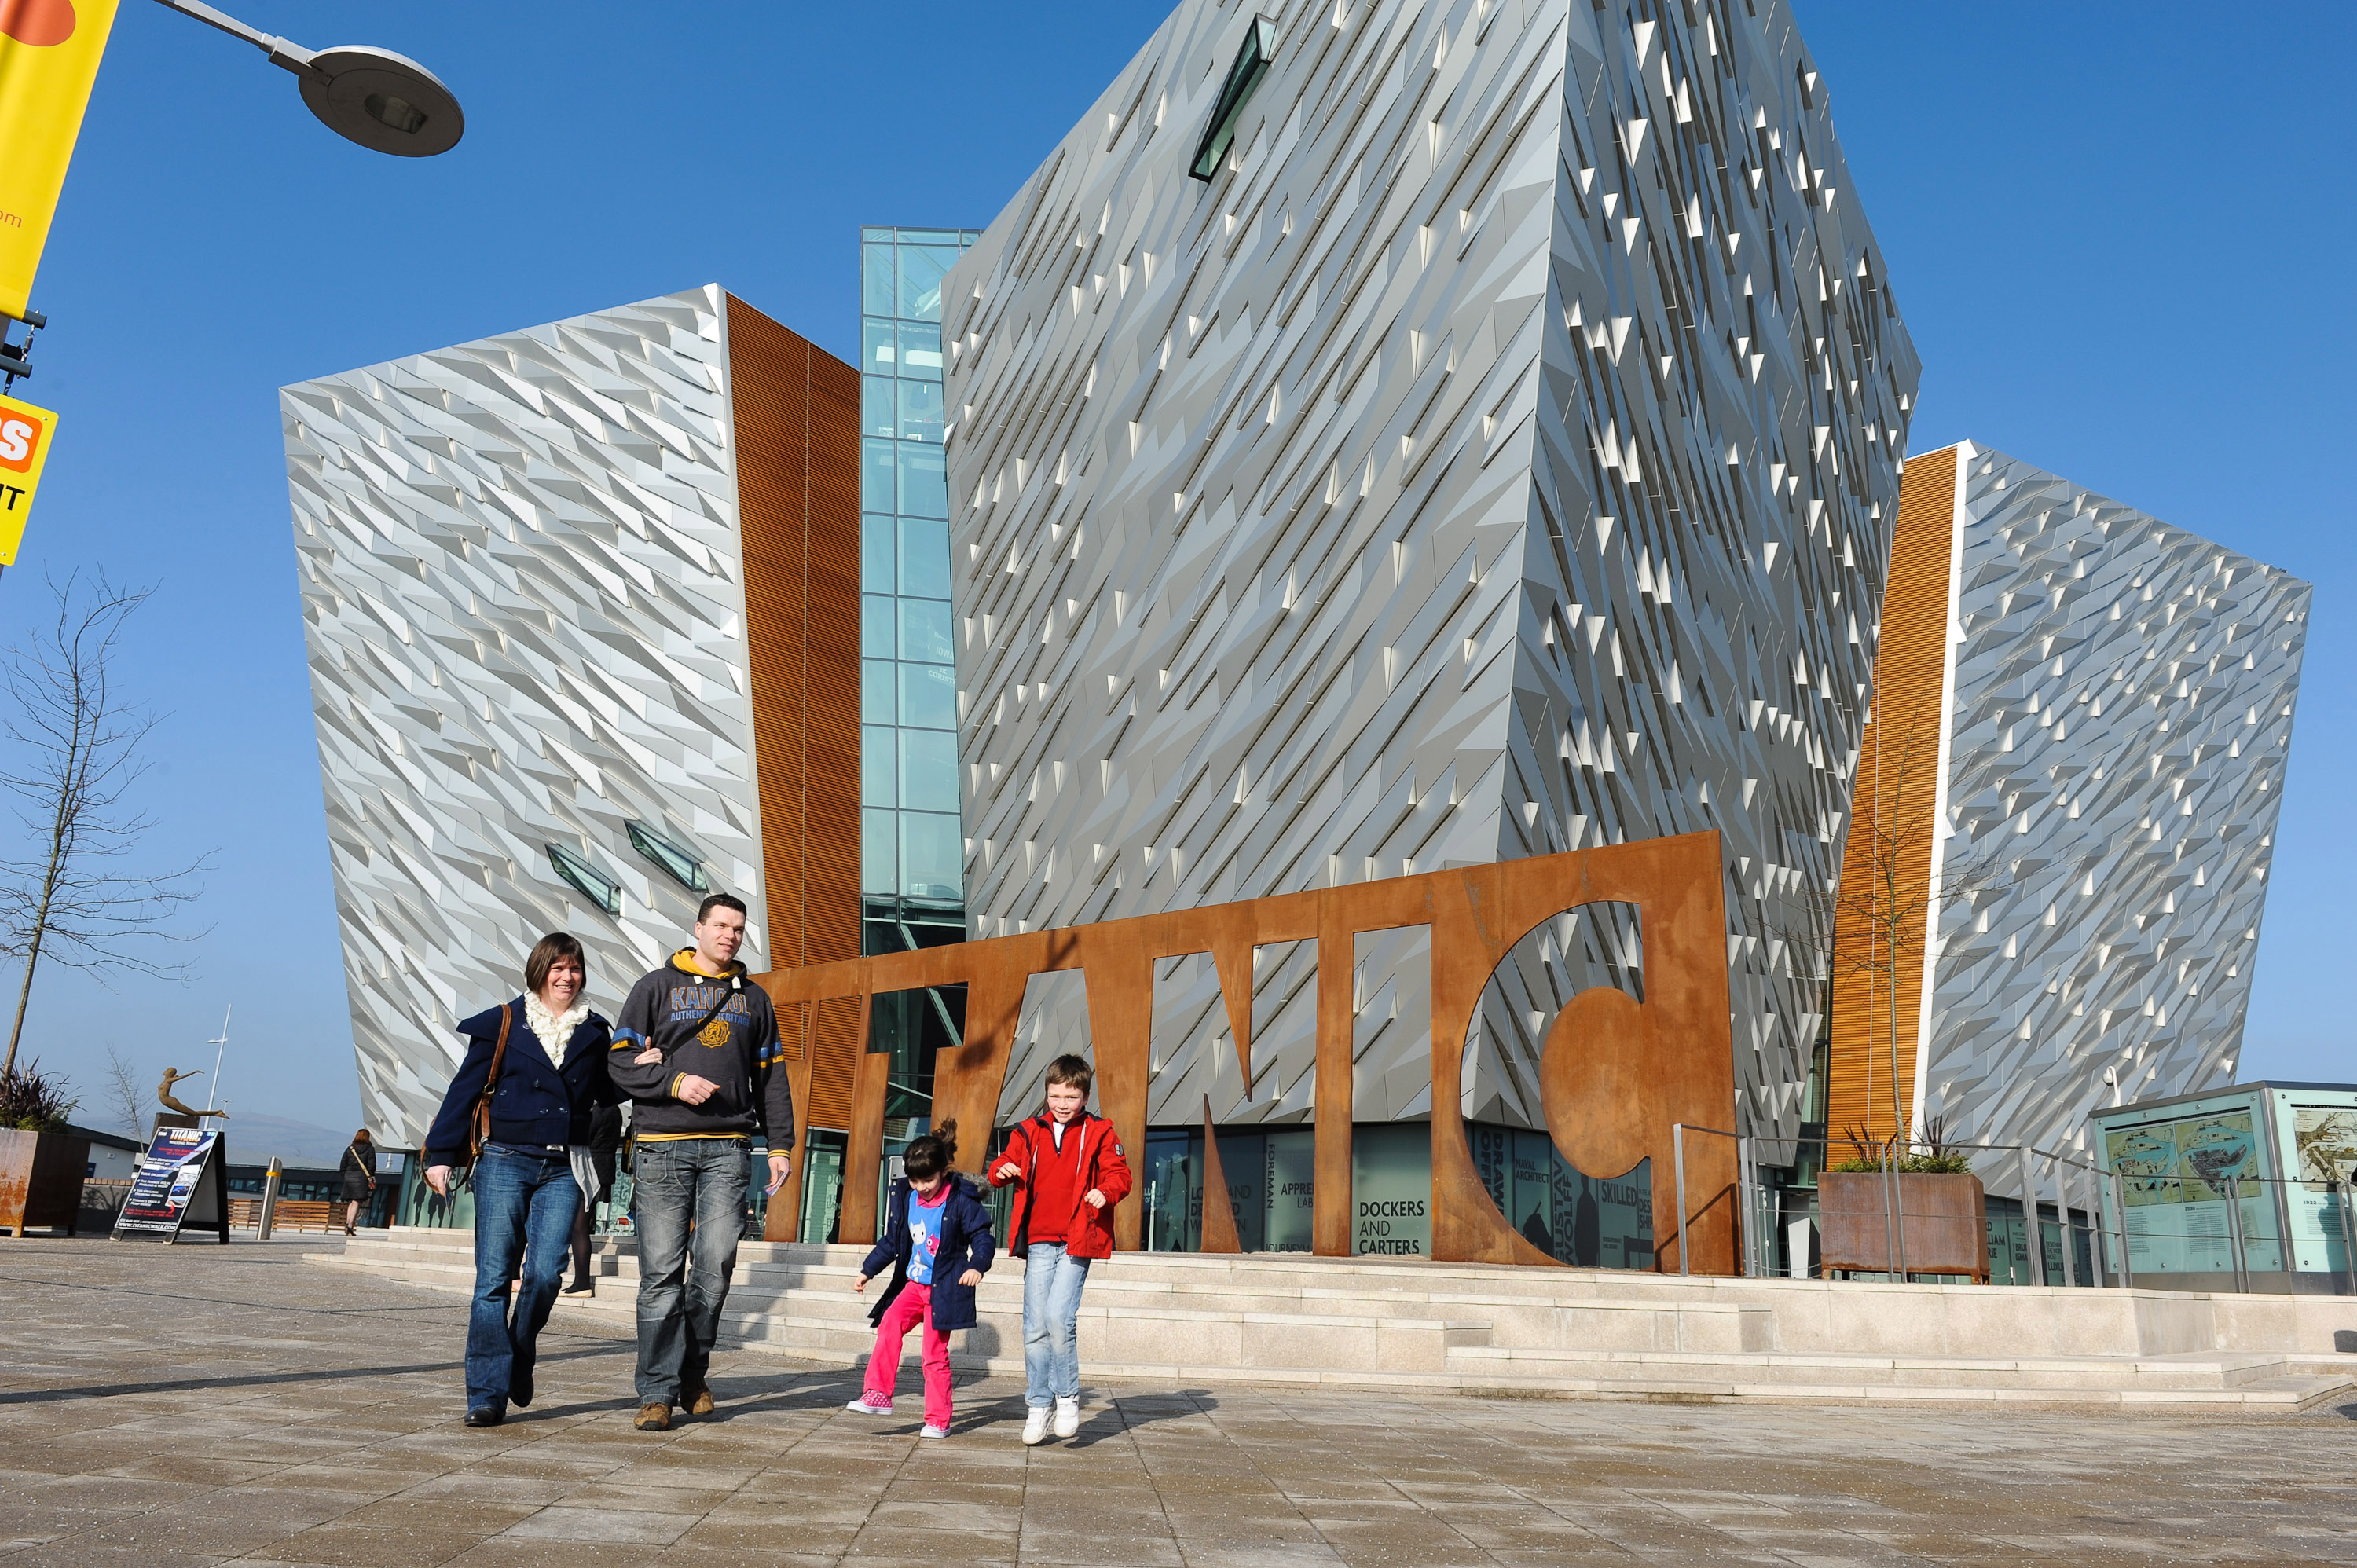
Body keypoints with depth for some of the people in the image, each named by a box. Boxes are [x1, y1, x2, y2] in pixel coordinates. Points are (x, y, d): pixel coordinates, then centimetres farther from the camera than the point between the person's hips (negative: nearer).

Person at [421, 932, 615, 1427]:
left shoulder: (593, 1032, 12)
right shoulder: (503, 1024, 4)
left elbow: (609, 1094, 22)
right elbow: (464, 1089, 4)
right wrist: (441, 1154, 1)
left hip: (562, 1170, 2)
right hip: (505, 1163, -2)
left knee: (545, 1275, -10)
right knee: (494, 1279, -4)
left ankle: (520, 1358, 18)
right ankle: (487, 1394, 2)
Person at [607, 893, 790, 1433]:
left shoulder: (753, 998, 18)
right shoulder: (657, 986, 9)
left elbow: (771, 1078, 18)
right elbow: (622, 1061, 2)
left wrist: (780, 1145, 11)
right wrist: (675, 1081, -13)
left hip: (728, 1149, 2)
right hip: (662, 1146, -2)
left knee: (716, 1263, -3)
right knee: (662, 1270, -5)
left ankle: (693, 1372, 15)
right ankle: (657, 1392, 1)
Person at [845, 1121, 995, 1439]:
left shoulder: (961, 1200, -12)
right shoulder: (905, 1197, 5)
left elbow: (983, 1237, -11)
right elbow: (892, 1241, 17)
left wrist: (977, 1266, -29)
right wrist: (867, 1271, 16)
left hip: (945, 1289, -5)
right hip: (914, 1283, 5)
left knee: (935, 1354, -2)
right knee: (889, 1324, -20)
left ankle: (938, 1420, 10)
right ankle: (878, 1395, -17)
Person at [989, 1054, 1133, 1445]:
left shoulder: (1099, 1133, 3)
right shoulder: (1028, 1132, 10)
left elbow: (1120, 1174, 1)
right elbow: (1005, 1164, 14)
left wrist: (1106, 1191, -20)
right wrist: (1003, 1171, -9)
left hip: (1077, 1242, -3)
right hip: (1038, 1243, 3)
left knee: (1059, 1316, -17)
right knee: (1035, 1327, 4)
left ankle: (1067, 1397, 1)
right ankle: (1037, 1406, 17)